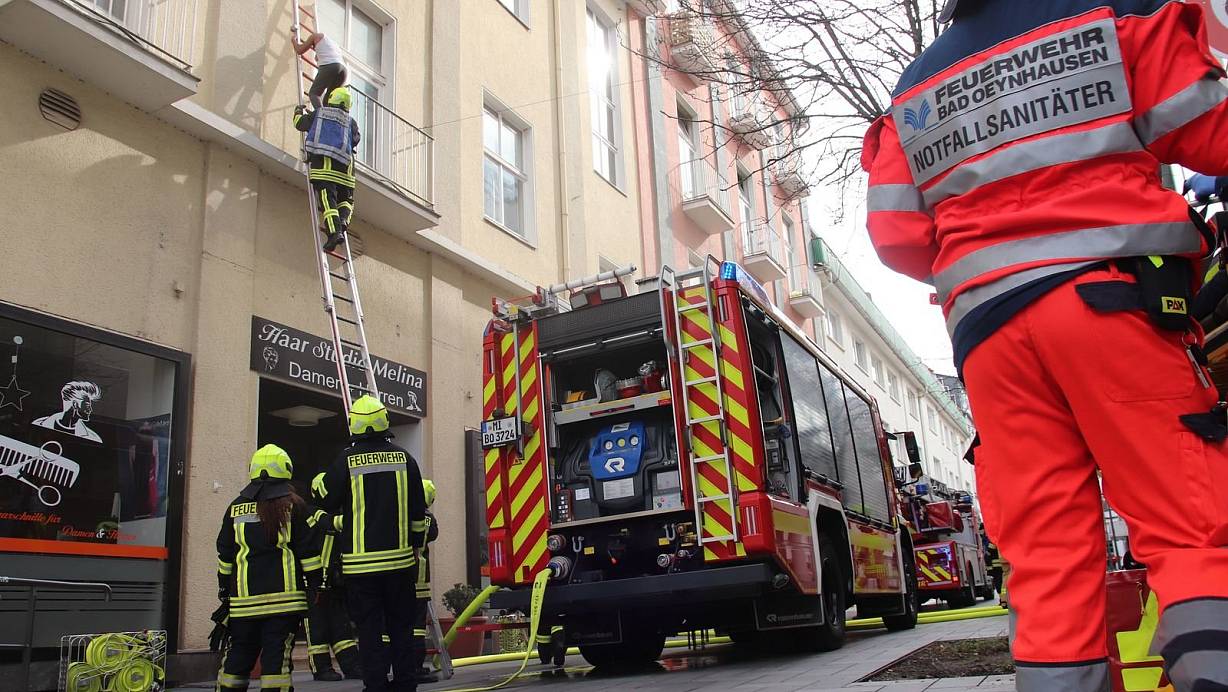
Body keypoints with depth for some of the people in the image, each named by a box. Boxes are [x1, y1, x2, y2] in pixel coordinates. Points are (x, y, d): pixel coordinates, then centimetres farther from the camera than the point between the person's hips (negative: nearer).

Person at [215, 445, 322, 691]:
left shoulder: (236, 507, 8)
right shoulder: (293, 505, -3)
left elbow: (225, 554, 14)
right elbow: (308, 551, -3)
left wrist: (224, 589, 22)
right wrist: (316, 584, 4)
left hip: (244, 597, 4)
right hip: (283, 596, -3)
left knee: (237, 655, 14)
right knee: (277, 658, -3)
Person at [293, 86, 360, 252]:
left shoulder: (319, 113, 16)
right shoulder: (351, 122, 18)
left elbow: (300, 123, 26)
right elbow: (355, 139, 27)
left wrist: (299, 111, 48)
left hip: (322, 161, -2)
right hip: (344, 164, 2)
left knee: (327, 198, -13)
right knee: (346, 199, 15)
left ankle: (334, 231, -30)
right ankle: (343, 220, -15)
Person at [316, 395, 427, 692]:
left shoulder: (346, 461, -8)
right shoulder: (404, 458, 1)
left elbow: (326, 501, 5)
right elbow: (418, 512, 7)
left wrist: (318, 482, 25)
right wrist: (415, 546, 19)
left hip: (360, 562, -2)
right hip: (399, 559, 3)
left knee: (369, 630, 5)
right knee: (401, 628, 12)